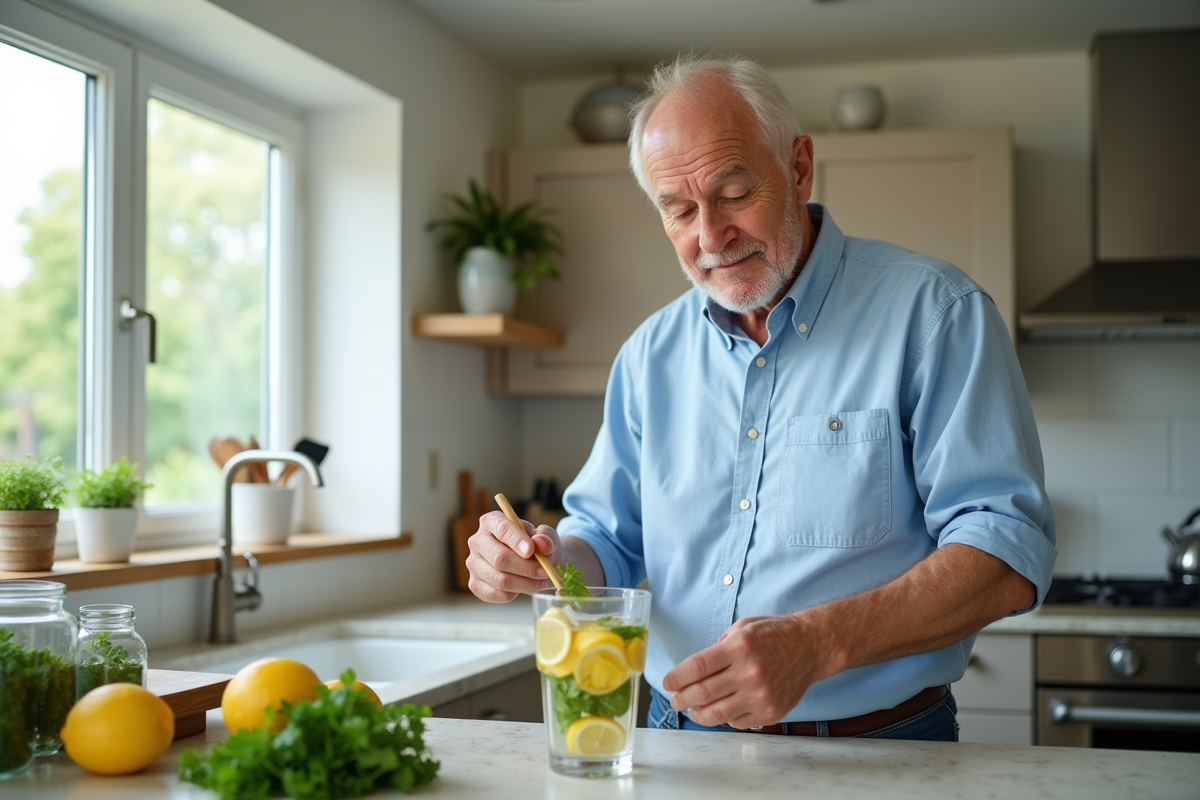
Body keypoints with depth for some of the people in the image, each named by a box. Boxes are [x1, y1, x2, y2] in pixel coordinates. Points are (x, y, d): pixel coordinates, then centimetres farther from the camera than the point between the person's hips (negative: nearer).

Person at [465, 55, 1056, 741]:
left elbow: (1008, 553, -15)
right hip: (682, 744, 5)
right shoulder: (652, 354, 9)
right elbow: (610, 540, 17)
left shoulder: (932, 311, -7)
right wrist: (544, 559, -7)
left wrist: (818, 642, -28)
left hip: (878, 758, -4)